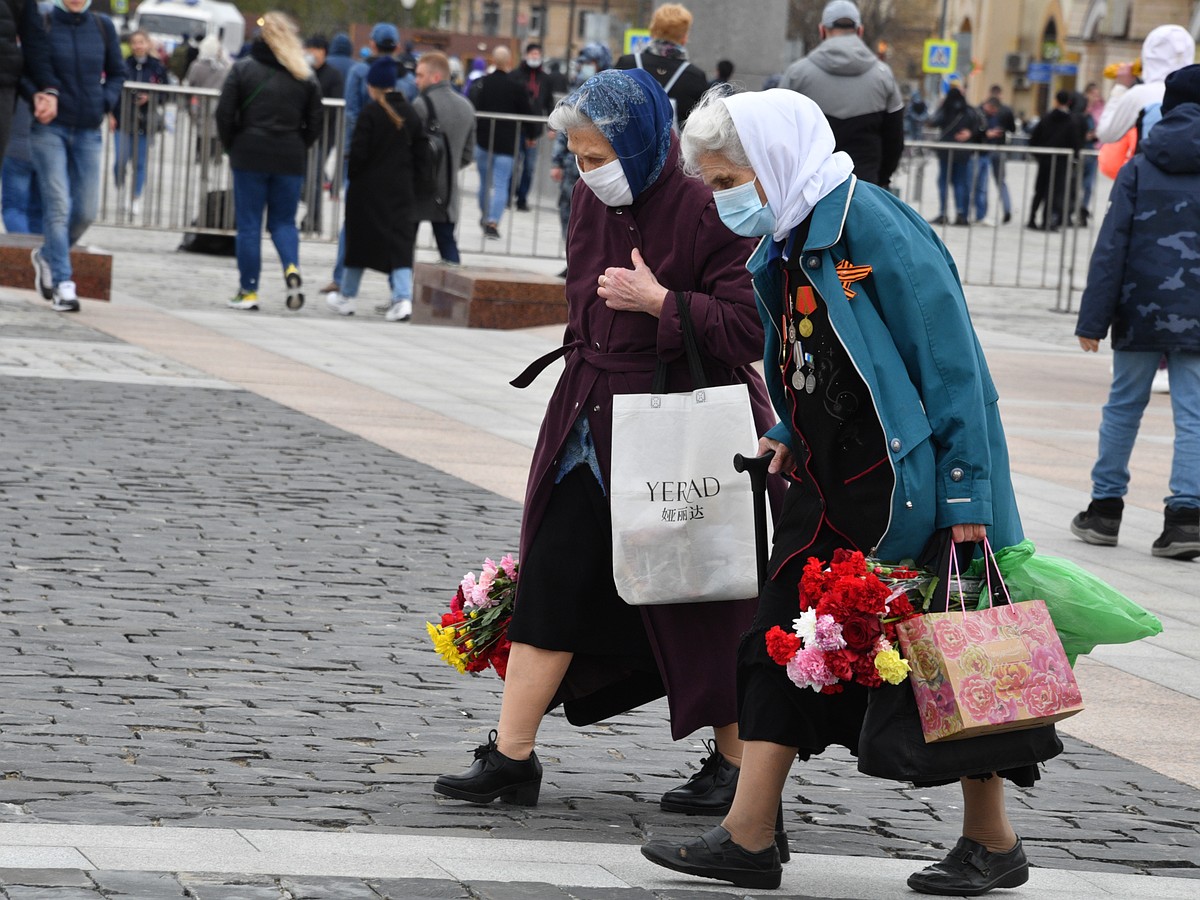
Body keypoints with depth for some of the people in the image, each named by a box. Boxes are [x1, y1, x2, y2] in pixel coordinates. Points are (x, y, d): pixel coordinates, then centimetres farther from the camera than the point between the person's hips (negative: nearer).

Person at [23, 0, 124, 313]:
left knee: (86, 210, 2)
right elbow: (37, 68, -10)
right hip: (49, 127, -3)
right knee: (57, 205, -11)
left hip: (88, 131, 3)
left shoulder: (102, 26, 6)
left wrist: (105, 103, -2)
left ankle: (48, 257, 28)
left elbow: (117, 73, 13)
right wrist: (48, 94, -27)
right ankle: (62, 283, -9)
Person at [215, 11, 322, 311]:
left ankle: (248, 291, 4)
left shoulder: (243, 69, -2)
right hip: (290, 160, 2)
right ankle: (292, 267, -15)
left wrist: (232, 147, 8)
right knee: (284, 221, 12)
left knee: (248, 225, 4)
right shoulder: (306, 77, 5)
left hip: (250, 157, -2)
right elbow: (315, 123, 4)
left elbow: (225, 114, -5)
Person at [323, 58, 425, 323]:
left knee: (360, 241, 9)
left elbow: (358, 152, -13)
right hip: (401, 191, 3)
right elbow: (420, 156, 6)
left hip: (369, 190, -3)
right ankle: (403, 298, -15)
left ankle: (346, 298, 21)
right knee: (400, 242, 1)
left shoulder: (371, 112, -11)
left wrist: (349, 176, 1)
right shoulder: (412, 115, 4)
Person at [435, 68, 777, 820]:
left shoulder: (708, 214, -15)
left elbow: (750, 330, -18)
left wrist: (659, 301, -23)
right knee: (551, 582, 3)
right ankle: (512, 757, 7)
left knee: (699, 604, 3)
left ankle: (736, 765, 16)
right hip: (592, 427, 7)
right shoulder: (594, 206, 6)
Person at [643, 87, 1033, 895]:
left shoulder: (874, 228, -18)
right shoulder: (788, 244, 9)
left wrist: (965, 491, -20)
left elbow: (949, 359, -19)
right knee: (785, 637, 4)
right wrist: (790, 436, 8)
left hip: (908, 481, -9)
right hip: (833, 482, 9)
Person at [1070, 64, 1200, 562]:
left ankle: (1105, 507, 17)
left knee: (1123, 406, 12)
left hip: (1141, 314, 1)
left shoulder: (1138, 170, 1)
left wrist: (1093, 319, -1)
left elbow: (1110, 248, -2)